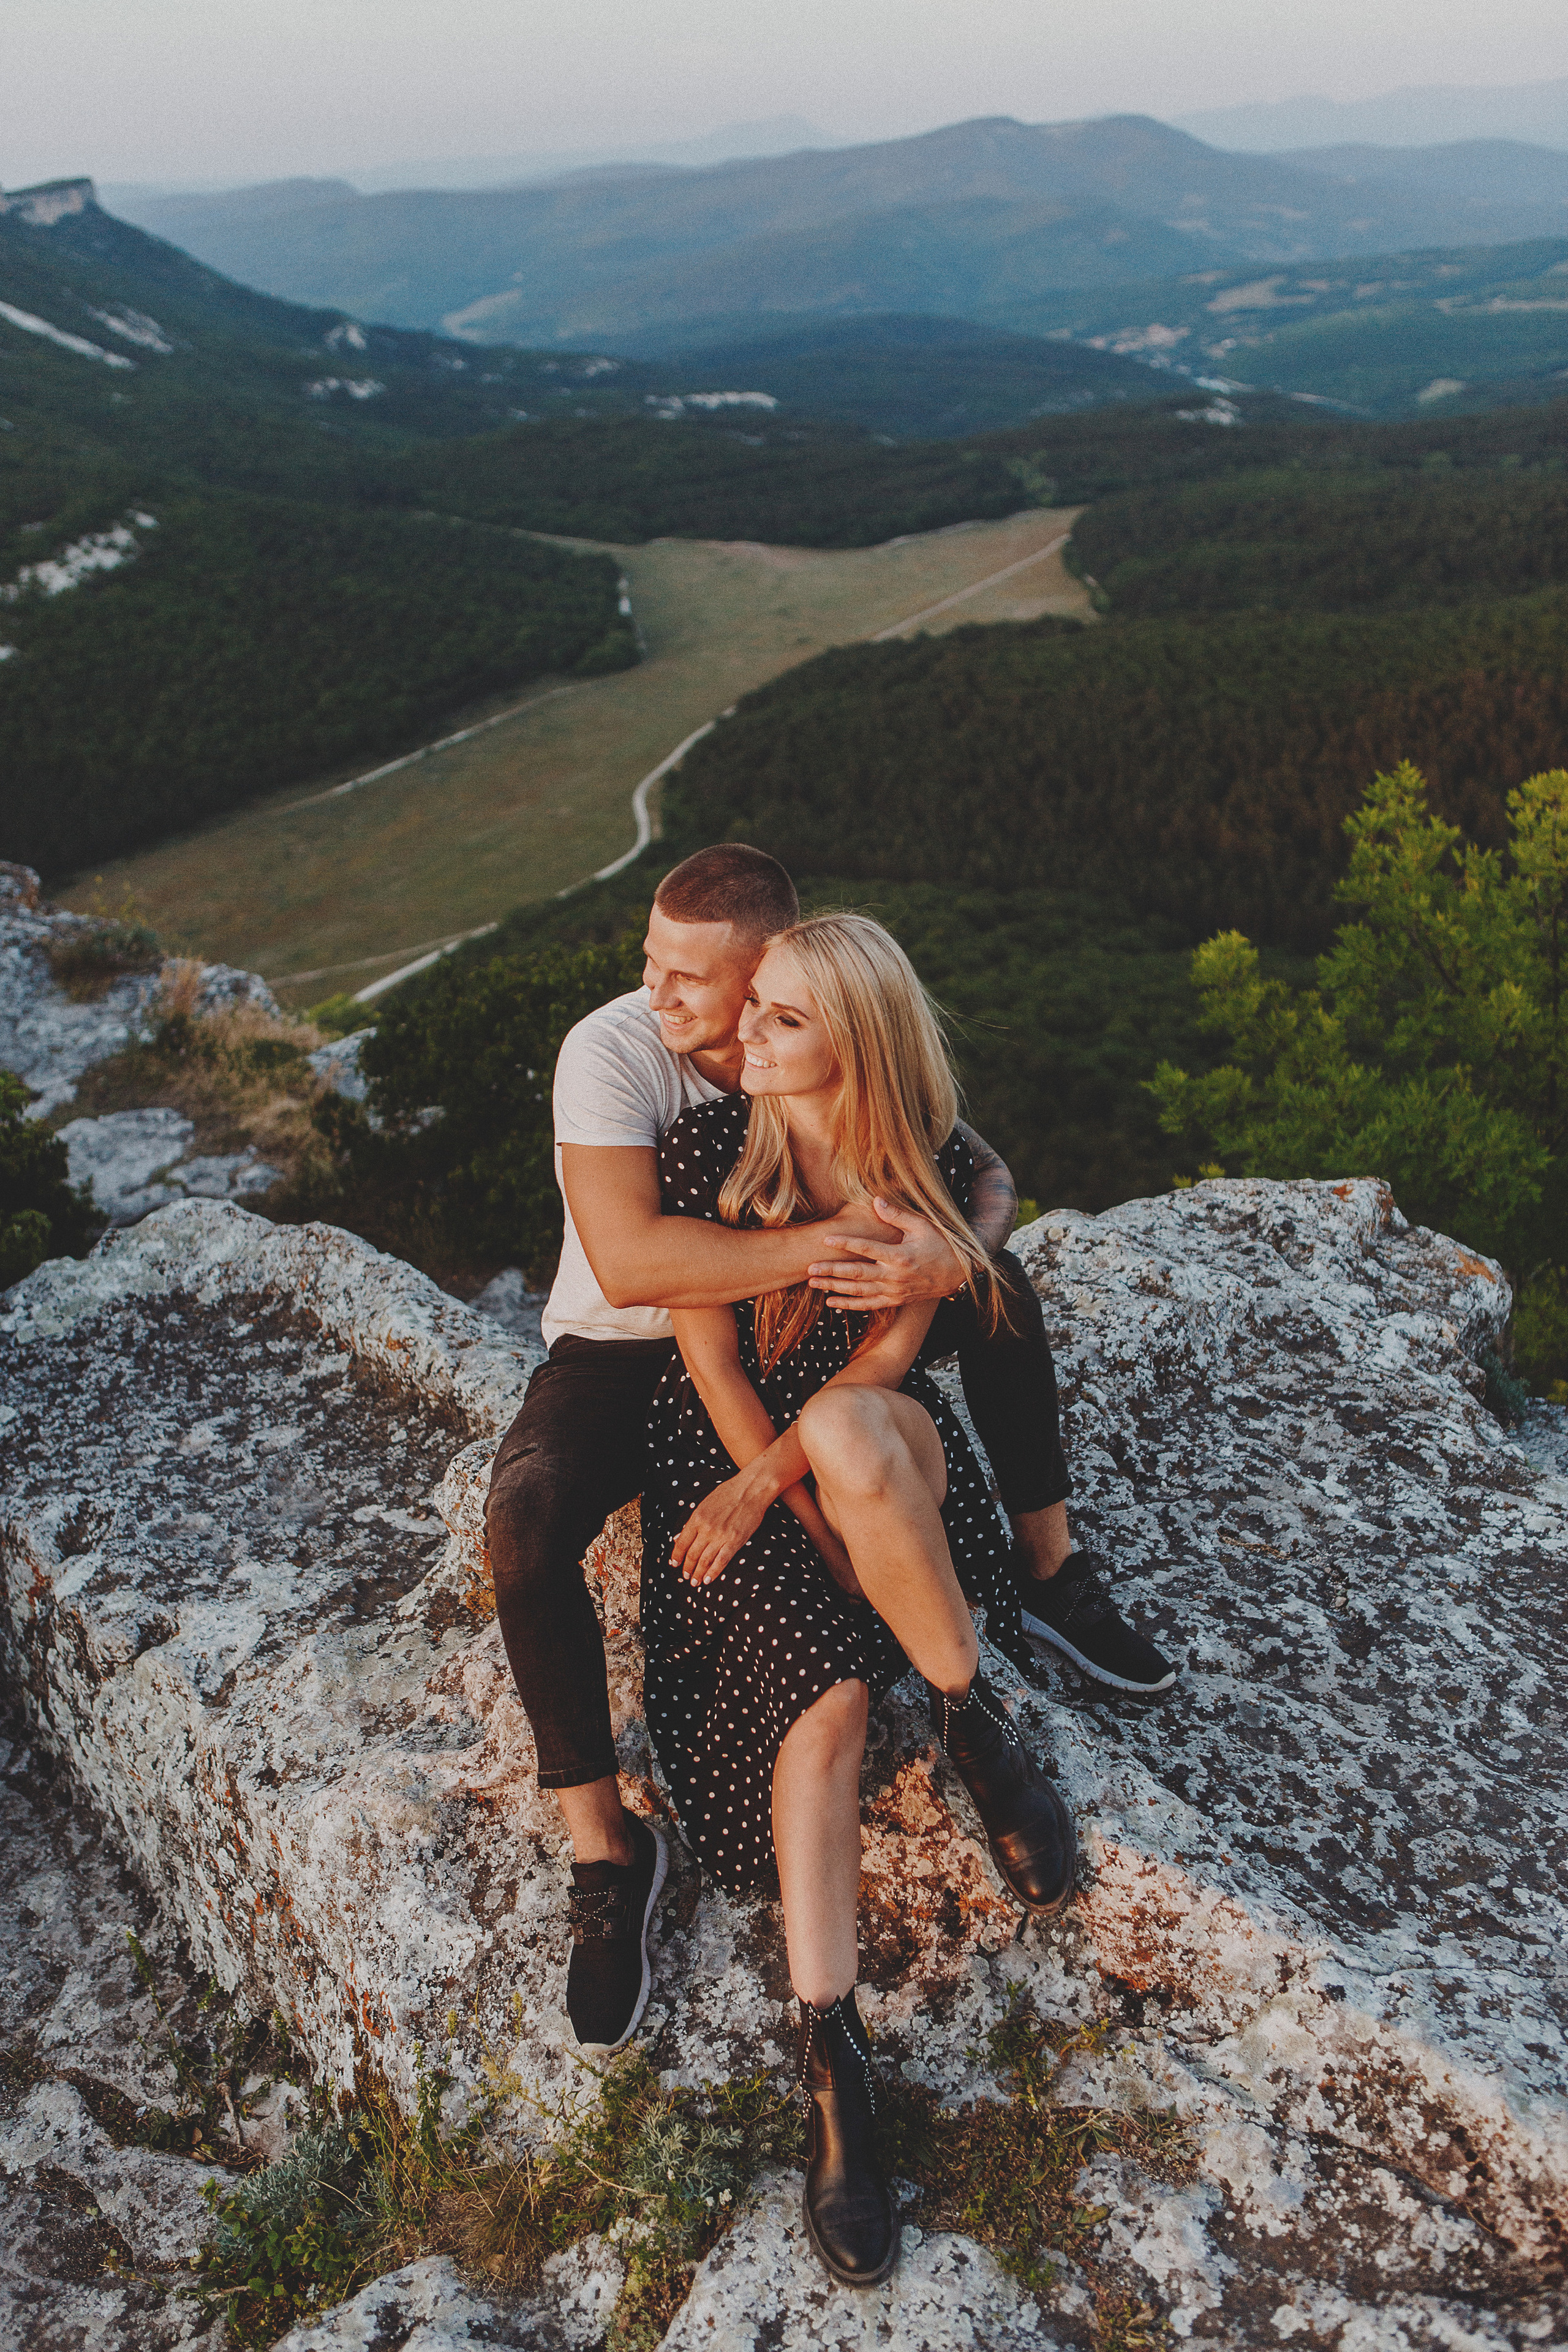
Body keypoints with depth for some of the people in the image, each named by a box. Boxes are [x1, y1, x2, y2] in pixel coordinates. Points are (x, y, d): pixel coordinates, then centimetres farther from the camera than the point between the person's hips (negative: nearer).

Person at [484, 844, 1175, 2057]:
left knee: (1002, 1287, -11)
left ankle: (1051, 1569, 7)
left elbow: (985, 1174, -13)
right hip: (628, 1356, -3)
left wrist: (948, 1257, -37)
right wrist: (825, 1244, -43)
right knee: (526, 1521, -32)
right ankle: (606, 1846, -15)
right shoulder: (610, 1053, -26)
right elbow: (629, 1263, -39)